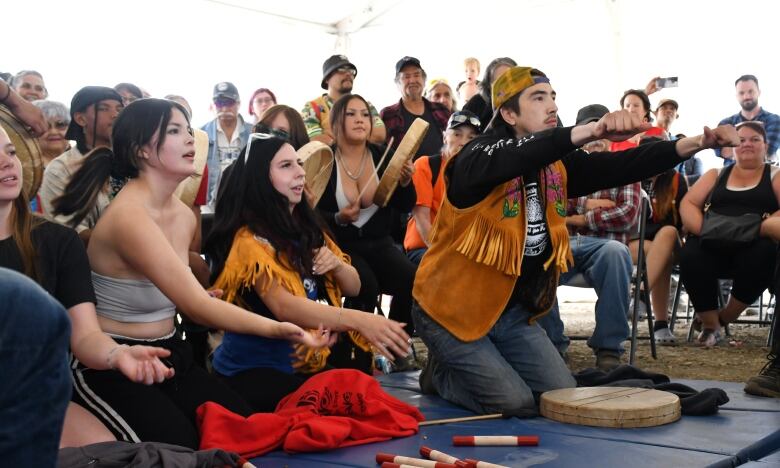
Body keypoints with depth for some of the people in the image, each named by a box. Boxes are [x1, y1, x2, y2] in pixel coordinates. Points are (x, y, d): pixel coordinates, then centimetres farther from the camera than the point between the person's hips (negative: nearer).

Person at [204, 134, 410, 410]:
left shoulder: (307, 227, 8)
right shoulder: (249, 240, -17)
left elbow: (353, 288, 14)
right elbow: (283, 307, -33)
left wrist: (336, 265, -11)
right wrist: (359, 321, -45)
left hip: (316, 360, 8)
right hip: (257, 371, -8)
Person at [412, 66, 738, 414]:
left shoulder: (557, 166, 2)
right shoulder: (477, 159, -19)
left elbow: (620, 167, -10)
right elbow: (518, 158, -41)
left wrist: (696, 143, -22)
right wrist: (592, 131, -54)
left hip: (513, 313, 7)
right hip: (454, 309, -7)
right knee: (514, 404, -12)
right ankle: (443, 373, 15)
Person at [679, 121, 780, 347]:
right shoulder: (716, 175, 24)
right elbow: (688, 204, 11)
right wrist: (703, 228, -10)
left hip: (754, 248, -1)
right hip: (713, 247, 2)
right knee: (690, 254, -32)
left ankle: (724, 317, -13)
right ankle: (710, 323, -10)